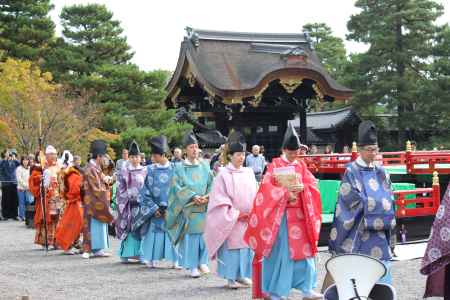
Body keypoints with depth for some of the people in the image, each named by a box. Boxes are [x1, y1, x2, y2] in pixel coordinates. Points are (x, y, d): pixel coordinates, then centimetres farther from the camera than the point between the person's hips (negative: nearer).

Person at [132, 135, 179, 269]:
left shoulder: (174, 169, -4)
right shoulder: (151, 170, -1)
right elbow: (145, 191, 1)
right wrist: (154, 208, -6)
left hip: (171, 208, -1)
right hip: (156, 208, 1)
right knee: (154, 232, 2)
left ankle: (175, 260, 8)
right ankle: (152, 260, 11)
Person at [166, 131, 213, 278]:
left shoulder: (204, 166, 12)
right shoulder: (179, 168, 3)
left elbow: (211, 183, 8)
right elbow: (177, 186, -5)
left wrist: (207, 197, -11)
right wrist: (193, 197, -16)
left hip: (205, 206, 3)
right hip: (188, 207, -2)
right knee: (191, 236, -3)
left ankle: (202, 262, 13)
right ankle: (193, 266, 3)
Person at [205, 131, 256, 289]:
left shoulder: (249, 173, 8)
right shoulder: (223, 175, -6)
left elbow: (255, 195, 11)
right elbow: (220, 199, -8)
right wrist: (236, 214, -11)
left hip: (249, 219, 4)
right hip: (230, 220, -4)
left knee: (247, 245, 5)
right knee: (231, 246, -3)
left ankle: (242, 274, 17)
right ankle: (230, 277, 6)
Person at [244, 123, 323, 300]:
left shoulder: (301, 166, 11)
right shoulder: (274, 165, -2)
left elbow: (313, 185, 5)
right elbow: (267, 187, -11)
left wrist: (302, 188, -15)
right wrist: (285, 193, -20)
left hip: (300, 214, 5)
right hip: (280, 214, -4)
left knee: (303, 250, 5)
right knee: (280, 252, -3)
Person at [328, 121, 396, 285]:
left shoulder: (380, 172, 11)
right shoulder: (351, 171, -5)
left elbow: (389, 199, 7)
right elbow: (355, 200, -11)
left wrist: (366, 202, -9)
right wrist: (379, 203, -5)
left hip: (378, 229, 5)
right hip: (358, 228, -5)